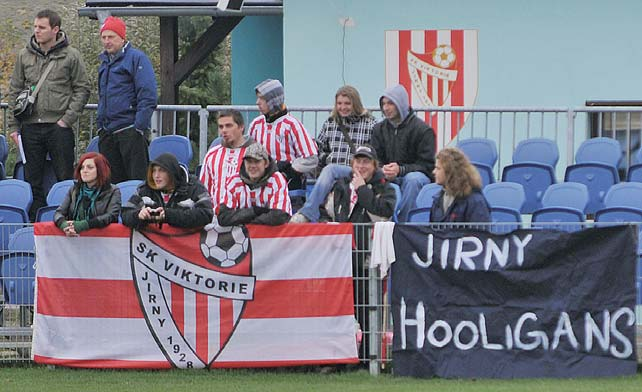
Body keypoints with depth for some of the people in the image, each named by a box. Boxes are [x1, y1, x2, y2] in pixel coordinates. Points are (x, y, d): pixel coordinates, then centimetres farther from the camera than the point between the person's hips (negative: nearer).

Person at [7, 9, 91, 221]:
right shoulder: (24, 56, 9)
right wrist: (13, 125, 4)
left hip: (59, 126, -3)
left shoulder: (71, 56, 0)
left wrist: (67, 118, -7)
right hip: (30, 127, 3)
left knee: (65, 179, -1)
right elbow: (14, 92, 11)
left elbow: (82, 89, 2)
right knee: (32, 180, 6)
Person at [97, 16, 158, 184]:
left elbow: (148, 96, -13)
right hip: (107, 131, 8)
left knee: (138, 178, -9)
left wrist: (140, 126, -18)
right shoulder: (105, 61, 19)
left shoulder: (136, 58, -6)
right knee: (112, 181, 8)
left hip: (130, 130, -8)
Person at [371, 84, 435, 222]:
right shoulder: (379, 129, 11)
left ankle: (403, 222, -32)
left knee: (412, 179, -38)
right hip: (389, 178, 3)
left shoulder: (422, 130, -5)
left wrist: (400, 170, -26)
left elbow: (427, 165, -9)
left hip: (418, 175, -3)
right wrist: (383, 171, -17)